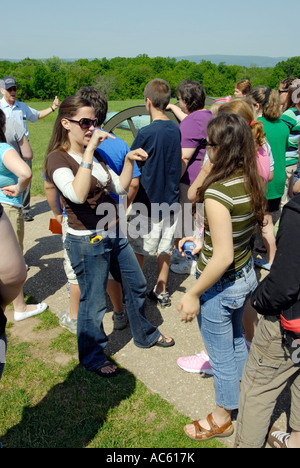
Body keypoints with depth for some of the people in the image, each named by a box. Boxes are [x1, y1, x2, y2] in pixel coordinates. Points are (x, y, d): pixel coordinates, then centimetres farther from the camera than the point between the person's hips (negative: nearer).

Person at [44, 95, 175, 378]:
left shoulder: (93, 154, 9)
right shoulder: (58, 158, -15)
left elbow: (120, 187, 11)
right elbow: (77, 194, -35)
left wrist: (129, 160, -4)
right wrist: (89, 151, -32)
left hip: (114, 234, 8)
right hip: (87, 241, -8)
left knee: (136, 285, 20)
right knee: (94, 302, 7)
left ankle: (145, 335, 44)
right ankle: (92, 357, 31)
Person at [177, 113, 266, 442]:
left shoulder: (218, 192, -29)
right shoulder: (252, 182, -4)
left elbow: (223, 257, -29)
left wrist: (193, 294, -19)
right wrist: (203, 238, 13)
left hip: (221, 287, -8)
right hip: (246, 276, 8)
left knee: (221, 355, 15)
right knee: (236, 341, 30)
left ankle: (222, 418, 40)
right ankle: (241, 393, 55)